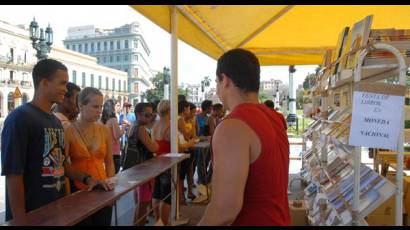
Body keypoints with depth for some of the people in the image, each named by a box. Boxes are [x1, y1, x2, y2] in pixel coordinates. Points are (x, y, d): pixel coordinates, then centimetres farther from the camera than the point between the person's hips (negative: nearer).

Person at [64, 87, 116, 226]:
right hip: (78, 191, -3)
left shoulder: (104, 130, 1)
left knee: (103, 222, 16)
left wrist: (110, 185, 3)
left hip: (102, 191, 4)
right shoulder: (69, 132, -11)